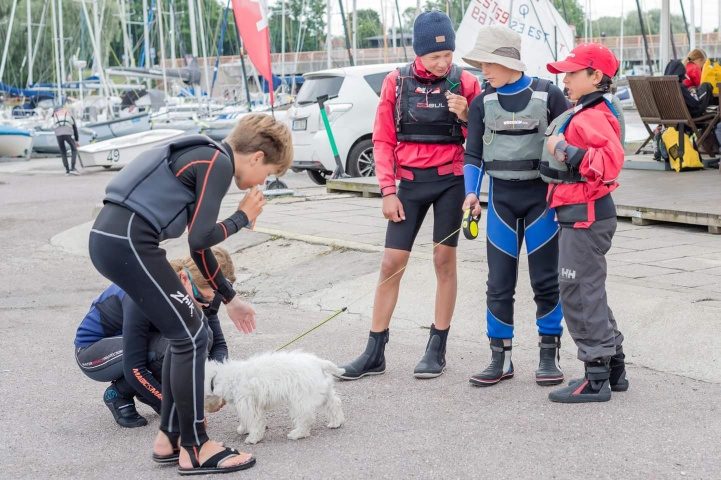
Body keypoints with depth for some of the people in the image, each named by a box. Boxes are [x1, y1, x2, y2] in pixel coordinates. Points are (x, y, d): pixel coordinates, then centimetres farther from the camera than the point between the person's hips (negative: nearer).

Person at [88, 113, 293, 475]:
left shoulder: (205, 159, 23)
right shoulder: (218, 163, -6)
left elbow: (199, 243, 28)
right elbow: (201, 238, -13)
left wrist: (230, 299, 33)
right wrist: (243, 217, 6)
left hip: (109, 239, 10)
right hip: (128, 243, -10)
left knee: (184, 335, 17)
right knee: (191, 337, -1)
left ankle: (169, 436, 23)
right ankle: (195, 449, 7)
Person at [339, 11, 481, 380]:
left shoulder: (465, 83, -3)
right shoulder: (396, 82, -1)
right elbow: (383, 141, 2)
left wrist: (466, 116, -18)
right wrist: (388, 191, -4)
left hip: (451, 180, -1)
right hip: (410, 182, 1)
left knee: (444, 260, 3)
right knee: (391, 263, 1)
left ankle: (437, 349, 13)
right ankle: (375, 353, 8)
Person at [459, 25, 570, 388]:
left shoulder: (548, 95, -6)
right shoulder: (483, 103, 2)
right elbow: (473, 154, 5)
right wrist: (472, 193, -10)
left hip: (542, 195, -2)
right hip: (501, 196, 2)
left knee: (546, 280, 2)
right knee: (499, 283, 2)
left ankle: (549, 357, 14)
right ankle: (500, 359, 11)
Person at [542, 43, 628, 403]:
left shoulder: (591, 116, -18)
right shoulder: (586, 113, 15)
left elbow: (611, 159, -32)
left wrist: (565, 151, -25)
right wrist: (563, 149, 15)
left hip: (585, 215, -11)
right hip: (583, 214, 11)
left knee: (580, 293, -6)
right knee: (589, 292, 17)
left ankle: (596, 379, -1)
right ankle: (614, 369, 26)